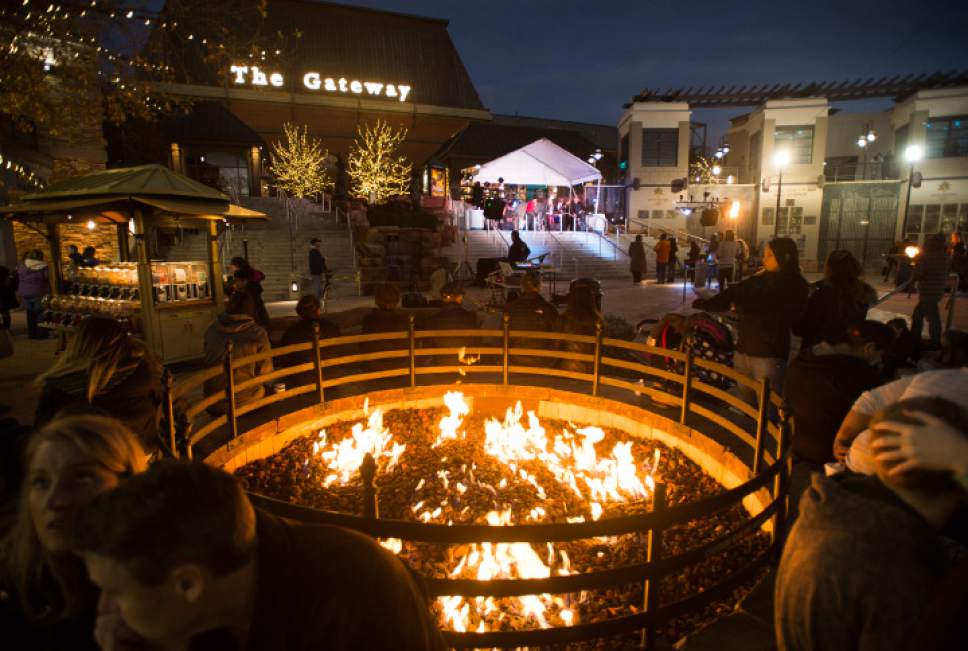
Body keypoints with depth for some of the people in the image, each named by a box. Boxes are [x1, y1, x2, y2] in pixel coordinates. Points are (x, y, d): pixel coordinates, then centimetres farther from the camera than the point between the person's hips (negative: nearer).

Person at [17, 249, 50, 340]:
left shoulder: (20, 266, 8)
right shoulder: (42, 266, -7)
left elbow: (17, 280, 10)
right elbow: (47, 281, -8)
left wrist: (19, 291, 15)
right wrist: (49, 293, -5)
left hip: (25, 294, 5)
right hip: (38, 293, -5)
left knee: (30, 314, 10)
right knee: (40, 314, 1)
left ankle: (31, 334, 14)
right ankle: (41, 334, 1)